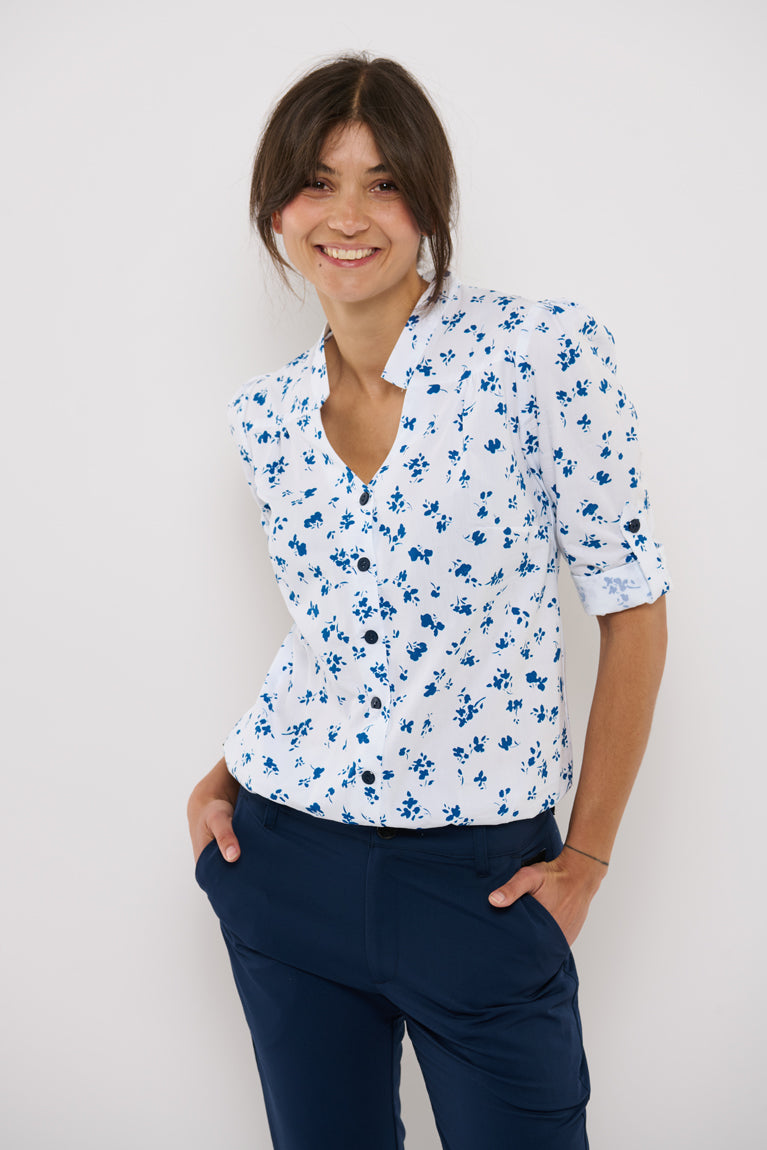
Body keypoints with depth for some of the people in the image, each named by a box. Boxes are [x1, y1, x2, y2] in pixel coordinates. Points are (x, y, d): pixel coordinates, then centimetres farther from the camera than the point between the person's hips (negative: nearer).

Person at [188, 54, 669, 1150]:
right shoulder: (267, 413, 3)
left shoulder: (544, 350, -11)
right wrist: (229, 776, 4)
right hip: (282, 857, 4)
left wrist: (588, 856, -7)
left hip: (480, 879, -4)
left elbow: (632, 605, -7)